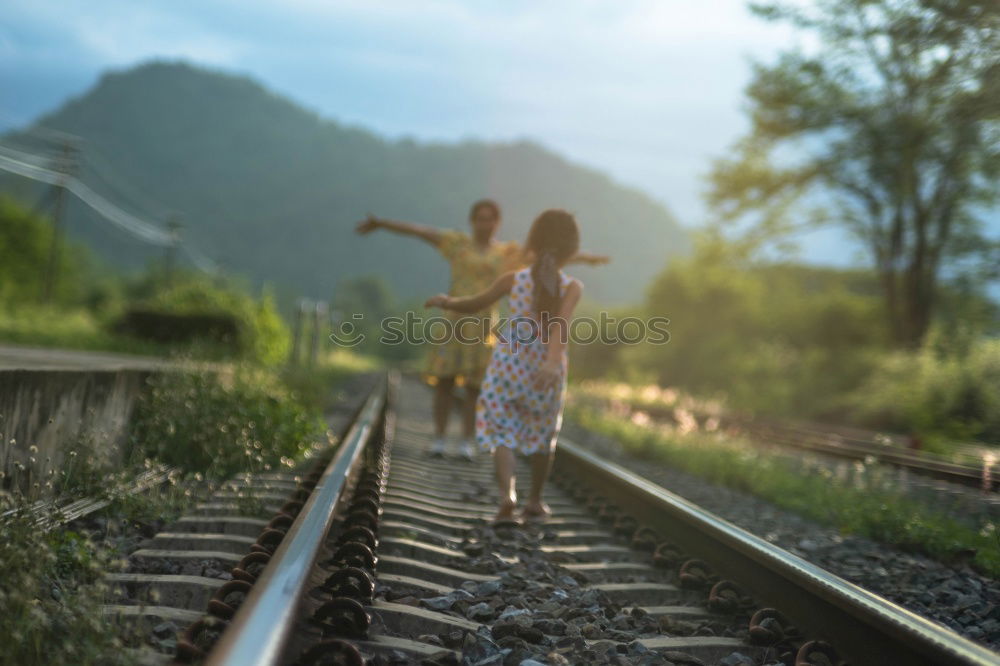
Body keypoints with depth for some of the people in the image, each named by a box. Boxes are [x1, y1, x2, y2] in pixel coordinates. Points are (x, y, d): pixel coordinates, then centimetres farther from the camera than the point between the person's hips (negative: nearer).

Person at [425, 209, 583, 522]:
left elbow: (472, 304, 5)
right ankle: (535, 500, 29)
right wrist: (553, 362, -38)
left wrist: (446, 301, 25)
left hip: (508, 364, 0)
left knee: (502, 431, 7)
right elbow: (562, 321, -26)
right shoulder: (572, 287, -9)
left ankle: (506, 494, -16)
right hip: (546, 369, 0)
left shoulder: (513, 279, -3)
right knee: (543, 432, 20)